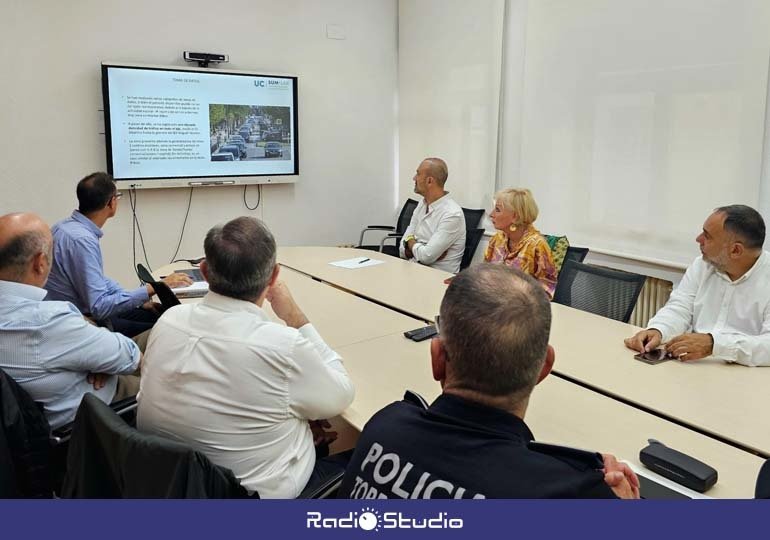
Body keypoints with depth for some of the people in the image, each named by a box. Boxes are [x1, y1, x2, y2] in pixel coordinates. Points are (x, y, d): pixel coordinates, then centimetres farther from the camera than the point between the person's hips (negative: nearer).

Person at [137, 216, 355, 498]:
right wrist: (296, 318, -8)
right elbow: (339, 397, -9)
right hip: (254, 493, -5)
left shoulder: (169, 319, -12)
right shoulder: (283, 346, -29)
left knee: (314, 444, 28)